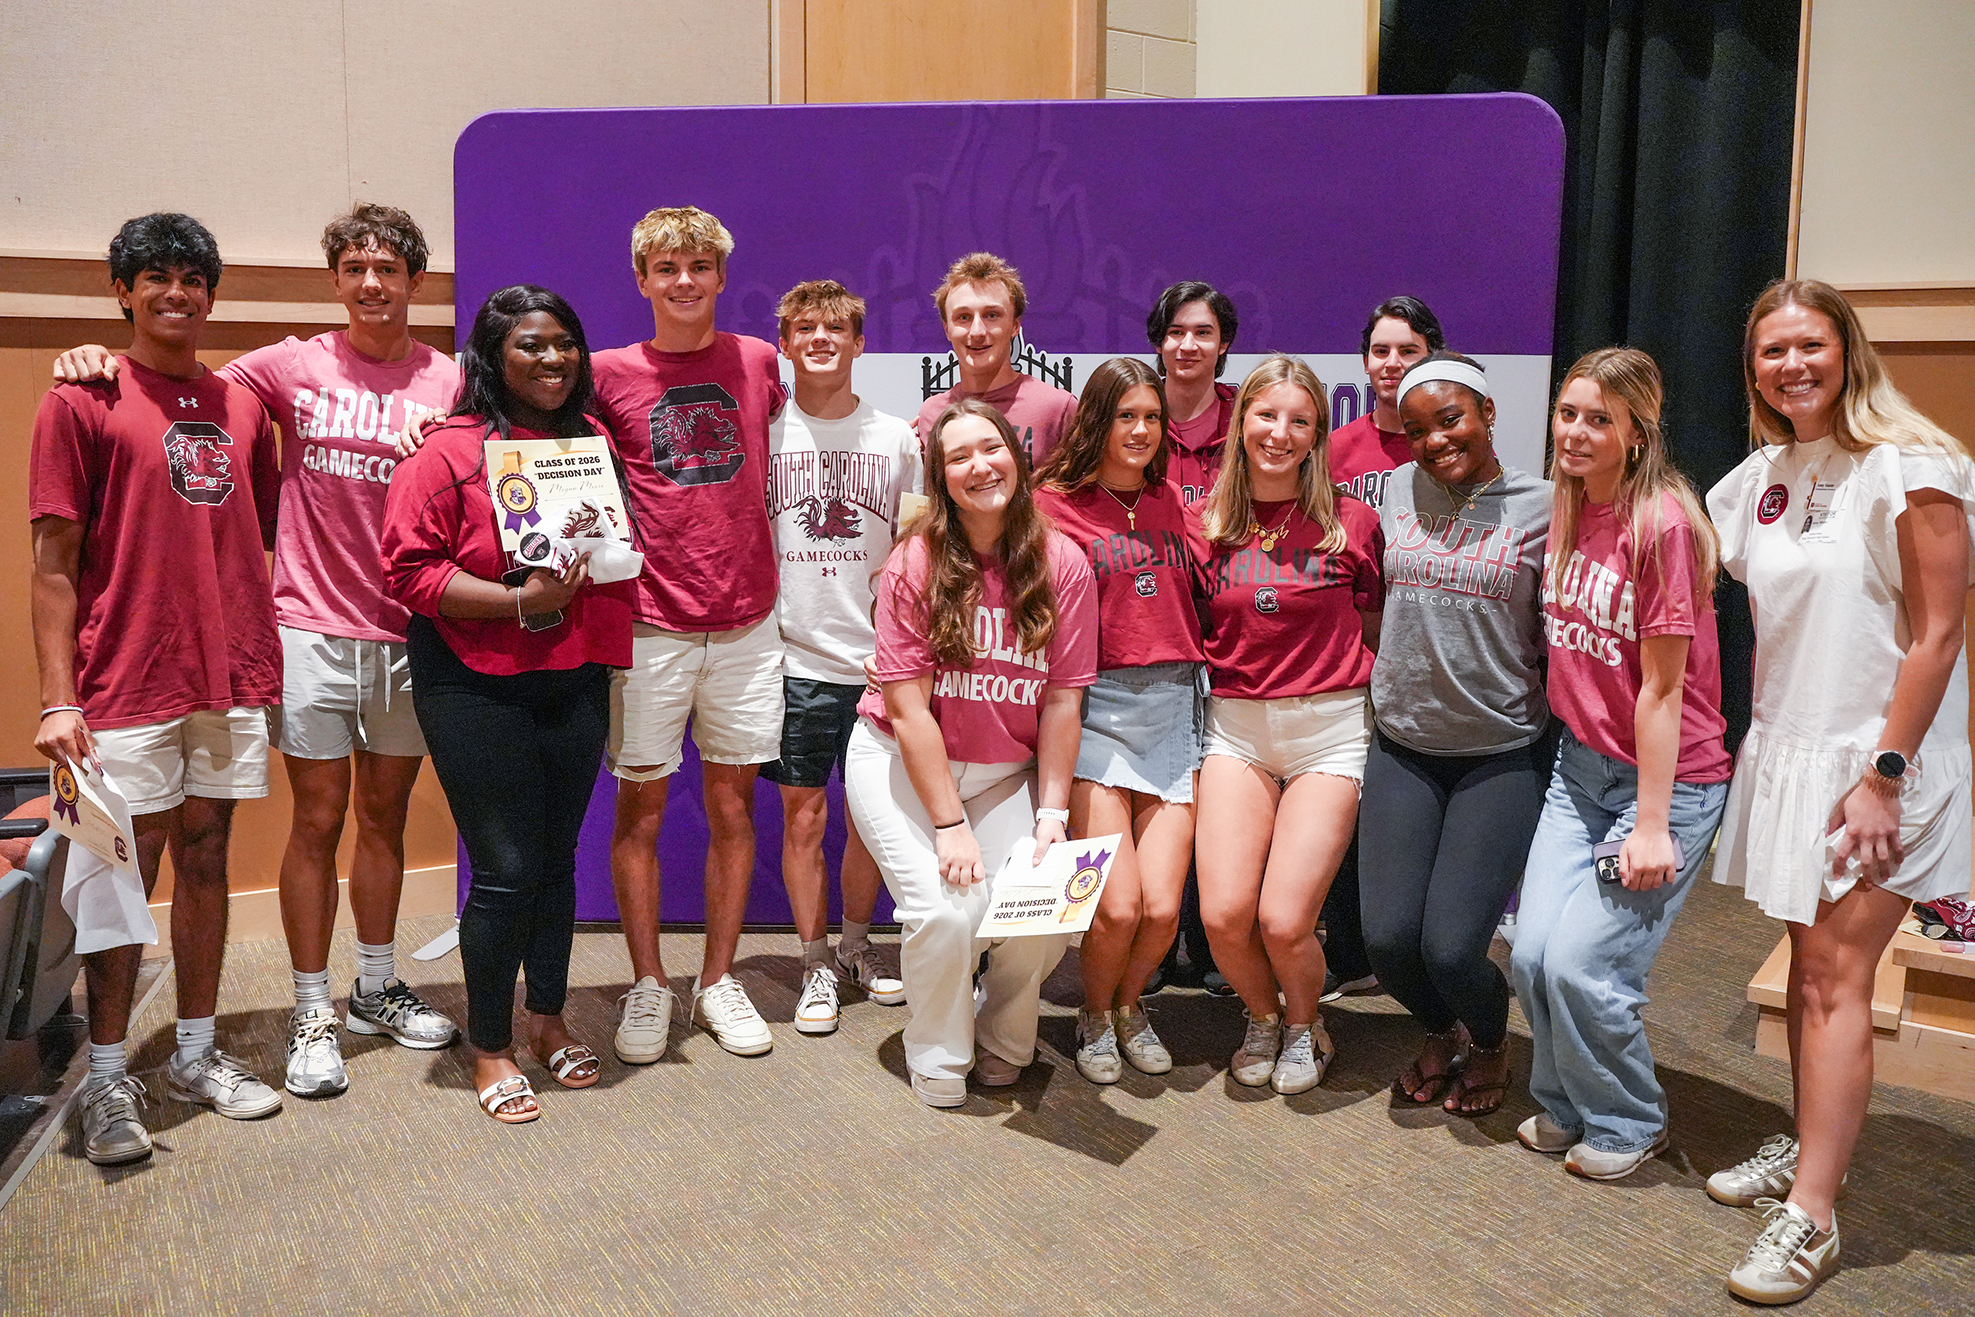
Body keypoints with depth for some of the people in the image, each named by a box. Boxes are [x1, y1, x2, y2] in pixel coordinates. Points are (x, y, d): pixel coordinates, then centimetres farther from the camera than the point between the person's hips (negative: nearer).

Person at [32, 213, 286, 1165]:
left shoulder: (241, 406, 12)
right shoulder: (82, 401, -1)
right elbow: (55, 565, -5)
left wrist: (272, 659, 9)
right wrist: (58, 700, -12)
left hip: (233, 679, 4)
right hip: (128, 686, -4)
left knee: (205, 862, 11)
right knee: (125, 874, 2)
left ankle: (196, 1054, 24)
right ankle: (108, 1080, 14)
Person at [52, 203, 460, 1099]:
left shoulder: (451, 383, 3)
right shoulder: (291, 366, 2)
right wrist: (102, 362, -9)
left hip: (409, 632, 2)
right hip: (312, 626, -1)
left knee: (385, 815, 14)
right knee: (319, 818, 2)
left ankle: (377, 990, 29)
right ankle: (312, 1016, 15)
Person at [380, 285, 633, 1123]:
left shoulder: (592, 441, 9)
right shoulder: (452, 450, -8)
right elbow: (409, 570, -13)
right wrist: (520, 603, -21)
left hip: (575, 679, 5)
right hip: (477, 685, -5)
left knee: (557, 857, 14)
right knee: (505, 869, -1)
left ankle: (547, 1018, 32)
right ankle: (490, 1049, 18)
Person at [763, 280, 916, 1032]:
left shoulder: (897, 439, 7)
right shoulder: (762, 431, 3)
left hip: (878, 659, 2)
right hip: (793, 658, -1)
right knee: (803, 815, 3)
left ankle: (856, 943, 30)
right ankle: (816, 963, 18)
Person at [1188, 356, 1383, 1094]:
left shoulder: (1352, 522, 0)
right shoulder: (1206, 527, 4)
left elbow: (1375, 634, 10)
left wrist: (1381, 717, 6)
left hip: (1330, 728, -2)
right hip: (1235, 726, 2)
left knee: (1284, 920, -12)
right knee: (1223, 913, -12)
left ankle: (1304, 1024, 23)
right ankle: (1262, 1016, 23)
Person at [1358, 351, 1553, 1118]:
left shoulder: (1542, 508, -4)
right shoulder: (1395, 491, 5)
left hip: (1502, 756, -3)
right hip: (1402, 747, 3)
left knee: (1451, 946, -10)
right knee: (1388, 939, -4)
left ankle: (1491, 1041, 25)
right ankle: (1441, 1033, 30)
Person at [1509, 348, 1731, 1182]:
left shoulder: (1662, 523, -17)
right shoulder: (1567, 510, 4)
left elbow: (1662, 688, -17)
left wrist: (1650, 825, -16)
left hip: (1669, 778, -6)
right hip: (1581, 767, 6)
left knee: (1582, 964, -9)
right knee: (1531, 955, 0)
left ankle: (1628, 1124, 18)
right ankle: (1566, 1106, 25)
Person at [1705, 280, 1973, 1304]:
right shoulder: (1758, 479, 8)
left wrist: (1884, 774, -17)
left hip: (1879, 759, -6)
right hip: (1785, 749, 6)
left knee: (1836, 973, -6)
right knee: (1810, 958, 14)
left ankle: (1810, 1216, -1)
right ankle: (1811, 1148, 29)